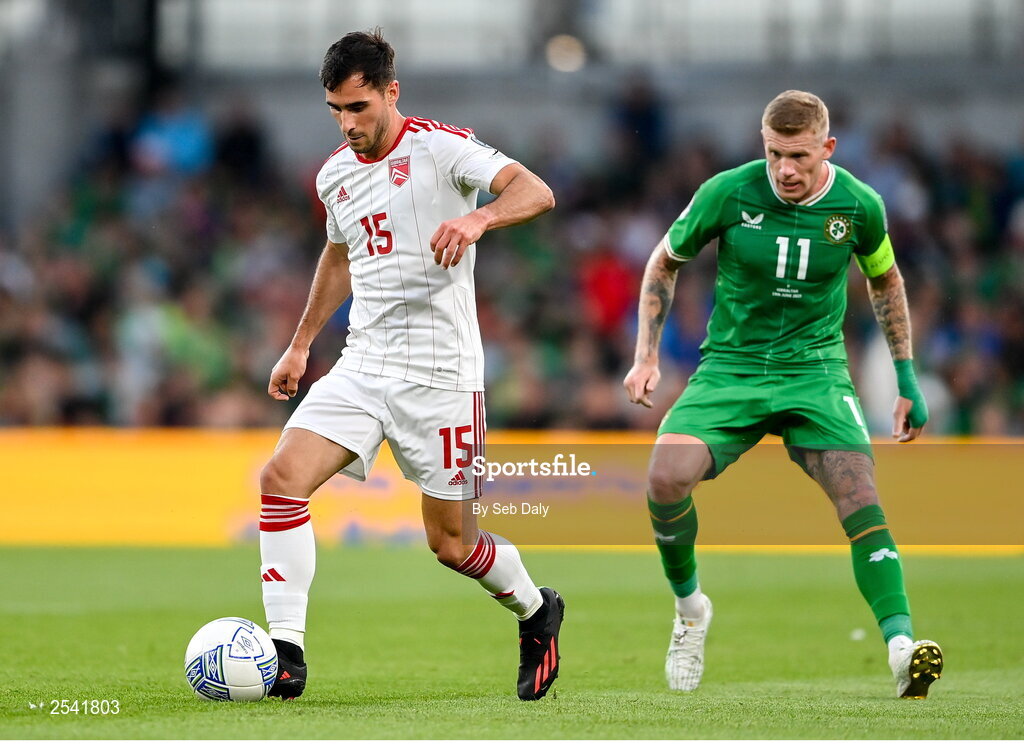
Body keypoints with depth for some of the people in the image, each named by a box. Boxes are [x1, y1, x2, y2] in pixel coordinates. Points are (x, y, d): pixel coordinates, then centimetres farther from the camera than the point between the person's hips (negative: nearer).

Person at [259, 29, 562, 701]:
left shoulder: (439, 147, -10)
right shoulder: (335, 175, 11)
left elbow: (536, 192, -23)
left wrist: (477, 219, -42)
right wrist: (301, 344, 31)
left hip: (439, 374, -6)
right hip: (362, 365, 6)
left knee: (451, 542, 2)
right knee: (282, 477, -17)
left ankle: (536, 611, 34)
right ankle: (285, 656, -15)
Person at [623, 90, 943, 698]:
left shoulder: (859, 206, -6)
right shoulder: (728, 193, -10)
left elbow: (885, 281, 15)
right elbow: (666, 262, 7)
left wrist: (908, 380, 14)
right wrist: (648, 357, 0)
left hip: (815, 370, 0)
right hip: (730, 368, 0)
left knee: (860, 498, -23)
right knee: (667, 477, -23)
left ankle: (901, 645, -27)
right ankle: (690, 608, 3)